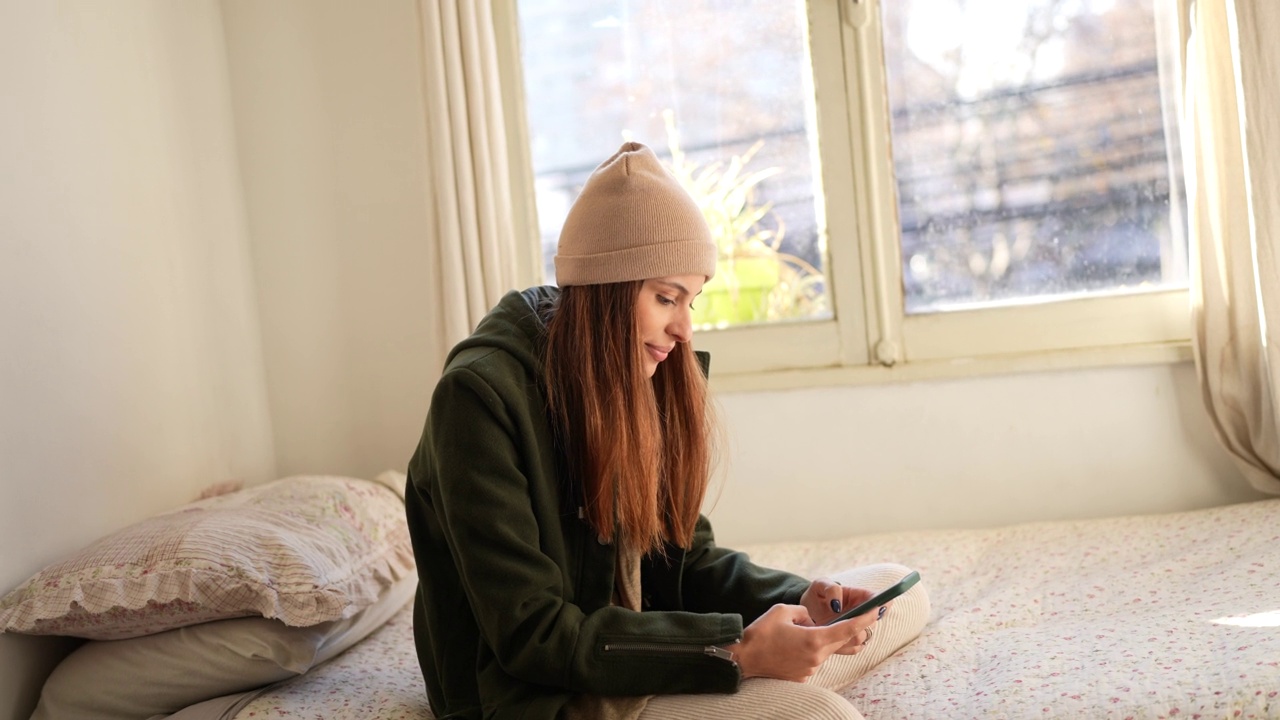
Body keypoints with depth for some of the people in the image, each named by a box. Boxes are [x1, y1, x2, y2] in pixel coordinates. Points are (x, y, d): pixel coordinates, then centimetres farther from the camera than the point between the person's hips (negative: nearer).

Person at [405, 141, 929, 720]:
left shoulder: (642, 384, 4)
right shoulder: (479, 395, -19)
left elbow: (683, 556, 8)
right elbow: (532, 635, -22)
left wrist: (798, 602, -10)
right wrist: (734, 652, -26)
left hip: (631, 660, 9)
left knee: (898, 590, 6)